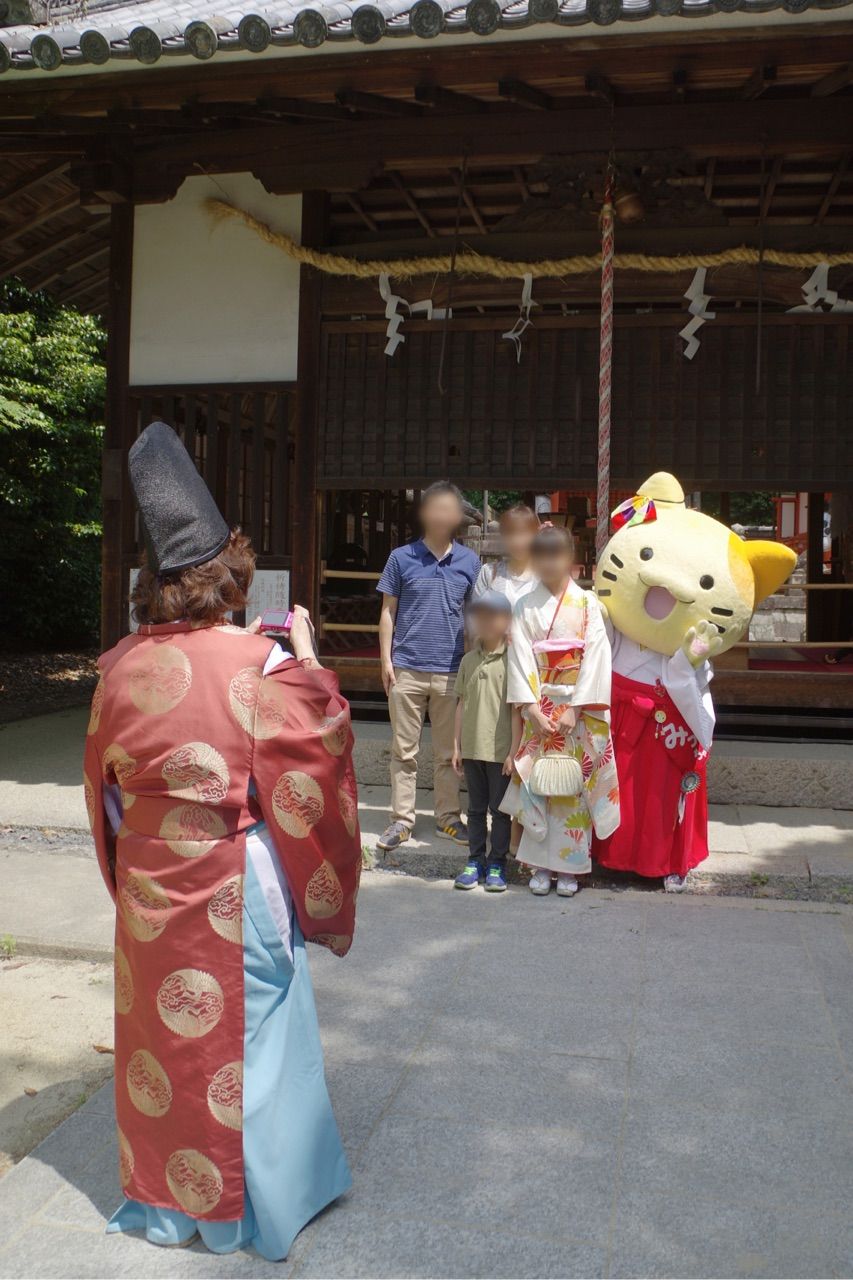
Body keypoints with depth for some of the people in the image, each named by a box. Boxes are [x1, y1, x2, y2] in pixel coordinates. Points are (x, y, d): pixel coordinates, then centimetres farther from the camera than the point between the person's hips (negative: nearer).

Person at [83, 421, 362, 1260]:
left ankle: (164, 1192, 36)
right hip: (236, 881, -4)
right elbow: (316, 749, -8)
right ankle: (257, 1198, 28)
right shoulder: (257, 665, -19)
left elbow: (105, 781, 5)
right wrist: (307, 658, 2)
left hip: (148, 881, 4)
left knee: (161, 1028, 18)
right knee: (247, 1031, 11)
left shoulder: (123, 667, -5)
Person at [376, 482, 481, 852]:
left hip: (451, 672, 1)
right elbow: (388, 611, 5)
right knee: (404, 749, 5)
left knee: (449, 751, 10)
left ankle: (448, 817, 22)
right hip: (407, 669, -1)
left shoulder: (469, 561, 6)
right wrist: (386, 660, 0)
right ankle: (402, 819, 14)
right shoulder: (402, 558, 2)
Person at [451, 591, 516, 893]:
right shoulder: (469, 660, 7)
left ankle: (497, 864, 15)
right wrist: (457, 746, 9)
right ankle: (475, 860, 22)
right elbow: (462, 704, 12)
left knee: (500, 808, 6)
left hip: (500, 750, -4)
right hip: (472, 747, 5)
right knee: (476, 808, 13)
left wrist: (514, 751, -10)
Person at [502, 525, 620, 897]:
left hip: (579, 710, -1)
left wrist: (574, 709, -12)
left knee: (572, 786, 0)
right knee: (537, 783, 2)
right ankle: (540, 865, 12)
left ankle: (569, 865, 10)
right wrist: (532, 708, -11)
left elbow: (594, 657, -6)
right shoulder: (525, 607, 4)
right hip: (538, 709, 1)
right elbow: (521, 658, -1)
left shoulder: (587, 605, 0)